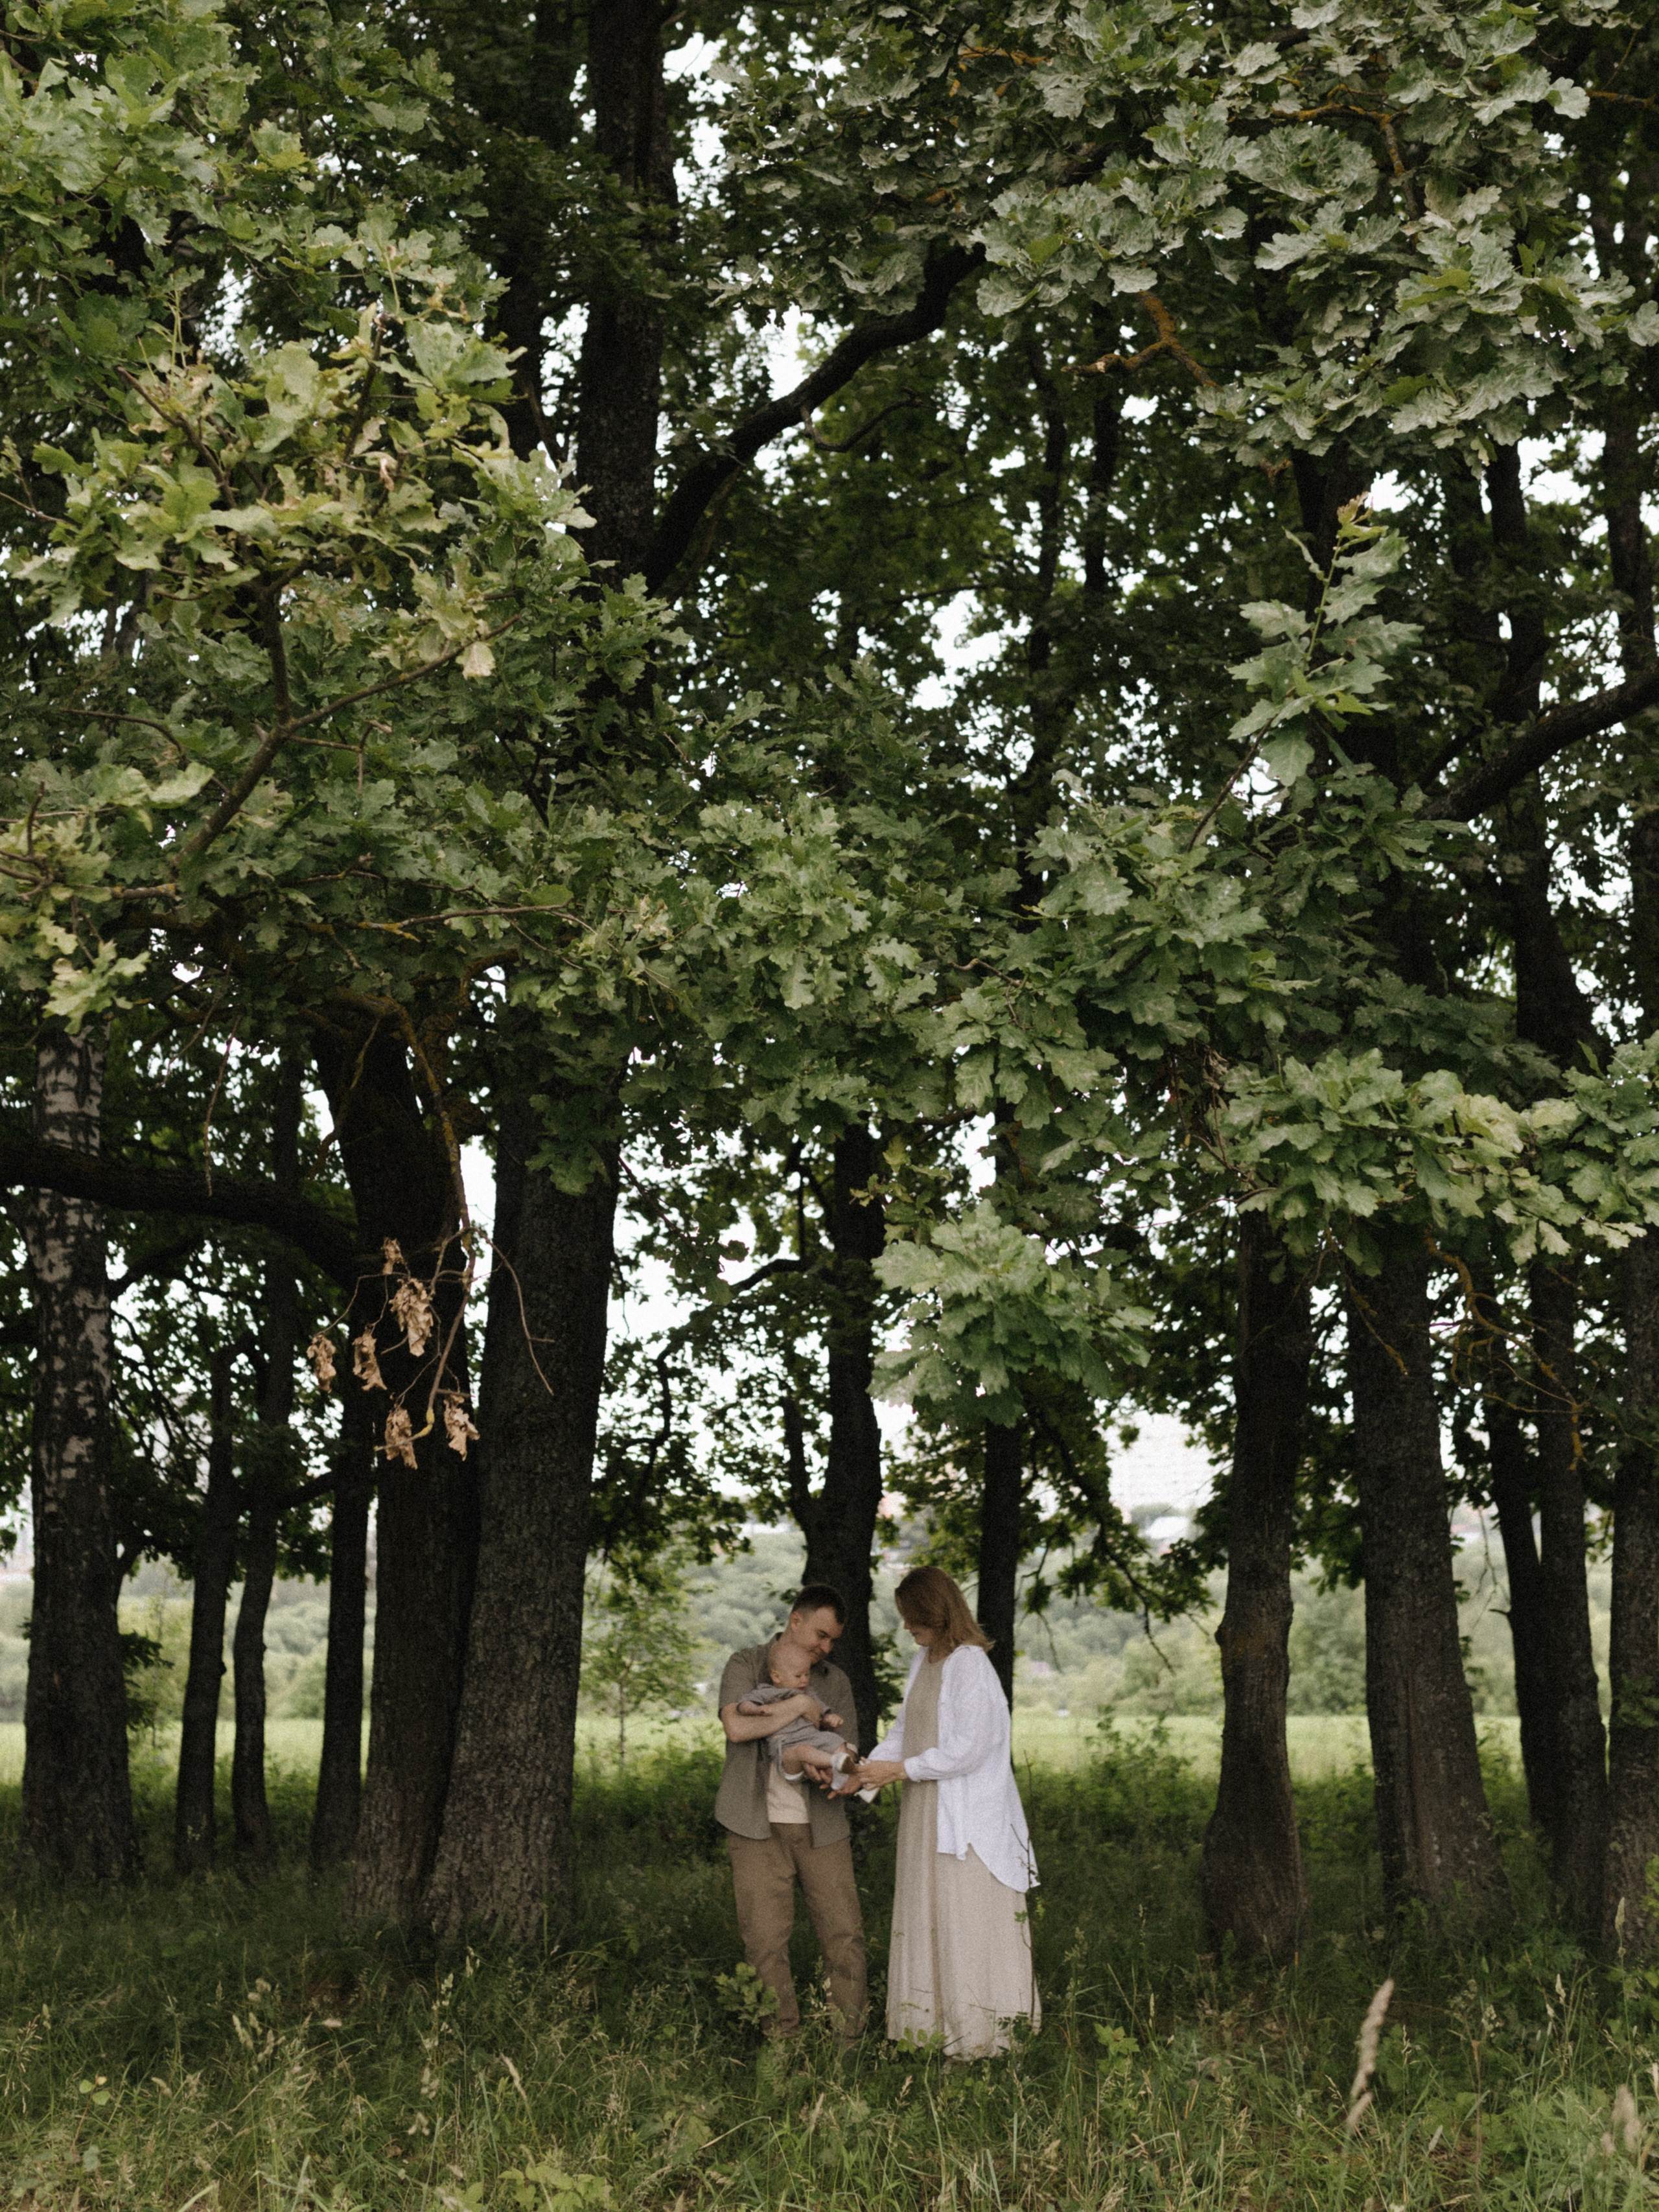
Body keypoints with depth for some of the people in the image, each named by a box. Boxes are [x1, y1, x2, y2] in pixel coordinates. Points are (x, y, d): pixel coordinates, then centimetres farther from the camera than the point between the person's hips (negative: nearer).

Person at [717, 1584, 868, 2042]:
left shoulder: (834, 1682, 14)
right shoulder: (746, 1665, 2)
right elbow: (736, 1728, -15)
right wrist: (799, 1707, -10)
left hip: (821, 1826, 3)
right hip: (759, 1828, -3)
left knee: (844, 1932, 0)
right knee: (765, 1940, -3)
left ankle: (850, 2039, 10)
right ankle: (783, 2041, 7)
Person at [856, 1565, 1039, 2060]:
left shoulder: (970, 1665, -16)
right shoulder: (923, 1663, 11)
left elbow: (965, 1750, -19)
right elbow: (904, 1730, 15)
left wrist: (900, 1770, -14)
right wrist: (864, 1769, 1)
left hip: (968, 1819, -9)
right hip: (926, 1814, 9)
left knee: (967, 1921, -3)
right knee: (926, 1919, 10)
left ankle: (977, 2035, 5)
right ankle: (931, 2025, 17)